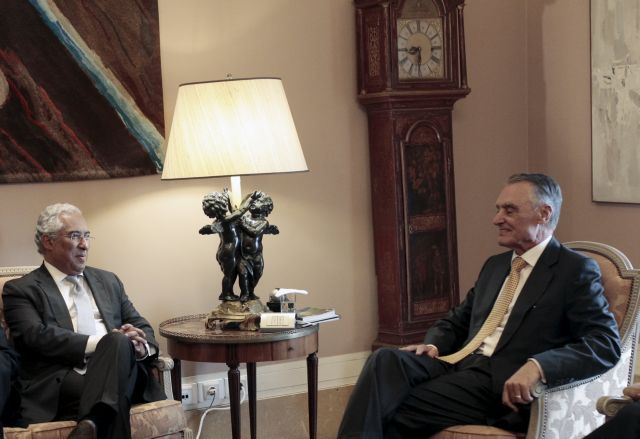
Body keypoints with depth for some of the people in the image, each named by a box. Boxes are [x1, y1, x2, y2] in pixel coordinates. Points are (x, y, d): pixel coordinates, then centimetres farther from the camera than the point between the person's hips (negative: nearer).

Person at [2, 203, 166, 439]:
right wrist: (99, 343, -16)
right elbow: (38, 336, -6)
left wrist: (140, 345, -4)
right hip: (61, 383, -5)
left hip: (121, 372, 5)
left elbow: (141, 326, 22)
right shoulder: (21, 290, 11)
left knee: (118, 342, -36)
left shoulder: (108, 281, 27)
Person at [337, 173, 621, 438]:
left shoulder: (576, 270, -1)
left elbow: (607, 344, -11)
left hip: (504, 386, -6)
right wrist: (433, 345, 5)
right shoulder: (495, 265, 23)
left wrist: (537, 366, -27)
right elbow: (457, 320, 29)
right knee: (386, 359, -24)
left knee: (394, 411, -25)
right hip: (460, 366, 7)